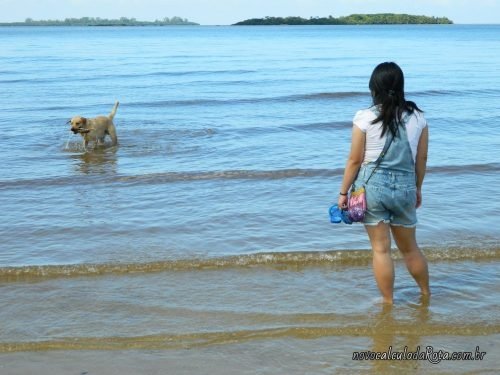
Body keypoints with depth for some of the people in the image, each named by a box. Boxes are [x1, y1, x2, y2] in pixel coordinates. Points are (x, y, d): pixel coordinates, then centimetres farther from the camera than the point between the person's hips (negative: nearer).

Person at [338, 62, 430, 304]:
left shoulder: (365, 118, -9)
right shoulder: (417, 117, 0)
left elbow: (355, 160, -6)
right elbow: (421, 159, 7)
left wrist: (343, 192, 4)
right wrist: (418, 188, 21)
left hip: (372, 186, -3)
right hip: (405, 187, 3)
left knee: (381, 249, 7)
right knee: (409, 247, 21)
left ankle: (388, 302, 16)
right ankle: (426, 293, 37)